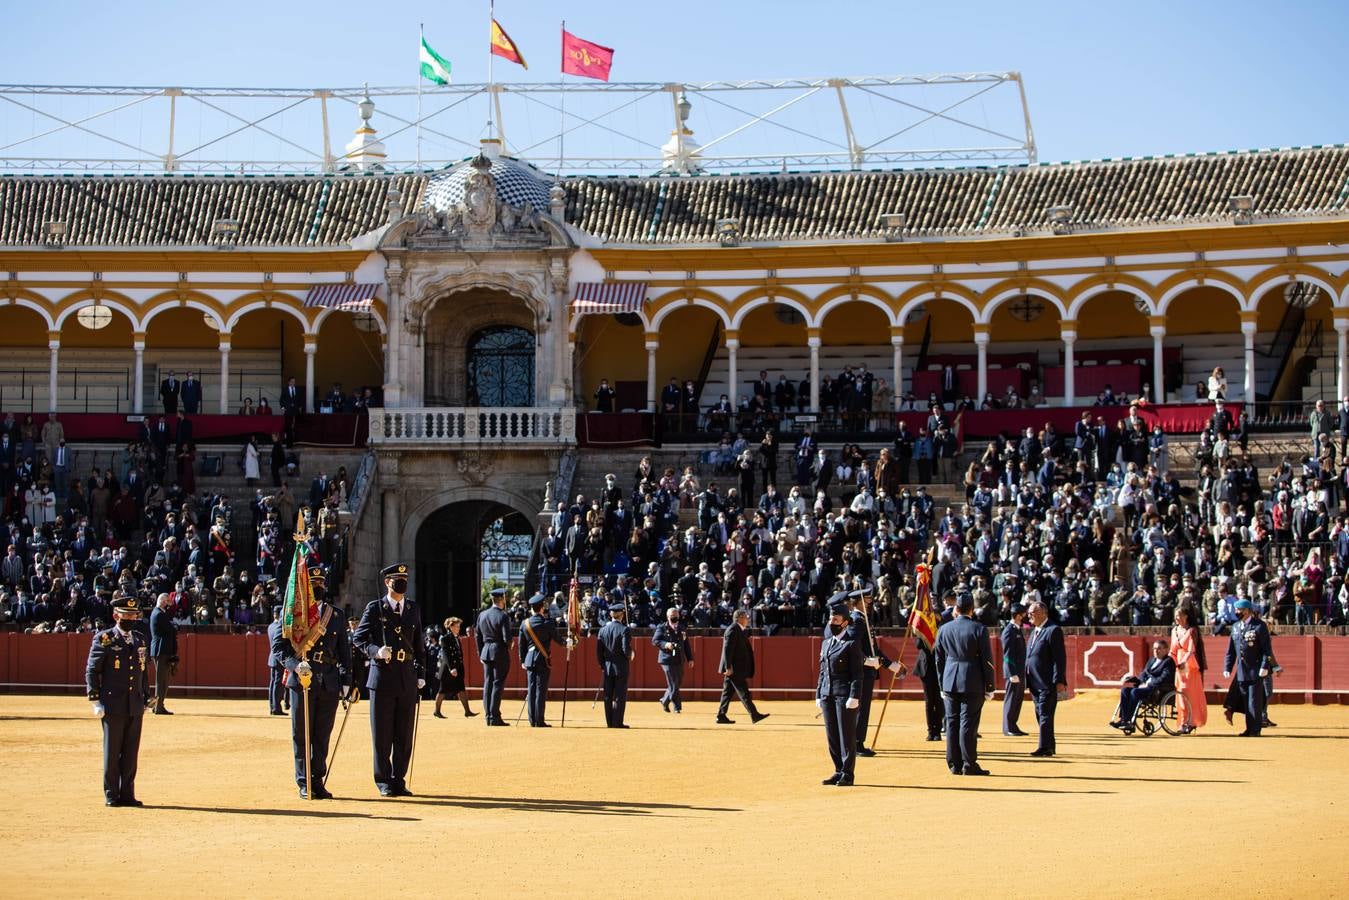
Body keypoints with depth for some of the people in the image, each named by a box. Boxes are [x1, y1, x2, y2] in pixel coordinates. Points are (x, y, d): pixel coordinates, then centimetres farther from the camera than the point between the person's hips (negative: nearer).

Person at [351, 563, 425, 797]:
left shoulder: (413, 609, 13)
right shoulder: (375, 608, 1)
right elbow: (358, 638, -1)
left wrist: (421, 674, 11)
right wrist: (375, 651, -20)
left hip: (407, 678, 4)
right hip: (382, 677, -4)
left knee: (405, 734, 5)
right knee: (382, 734, 0)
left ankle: (398, 780, 14)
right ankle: (384, 782, 8)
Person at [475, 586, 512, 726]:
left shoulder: (482, 615, 6)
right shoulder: (503, 616, -13)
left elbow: (477, 636, 11)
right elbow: (507, 637, -18)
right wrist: (508, 646, 4)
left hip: (486, 652, 6)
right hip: (500, 653, -6)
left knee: (487, 684, 10)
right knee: (498, 684, -2)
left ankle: (488, 716, 12)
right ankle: (494, 717, -4)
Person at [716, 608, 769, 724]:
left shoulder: (739, 630, 16)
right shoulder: (732, 630, -15)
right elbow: (727, 649, -21)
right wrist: (728, 667, -23)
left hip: (732, 668, 10)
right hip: (734, 668, -10)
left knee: (728, 692, 10)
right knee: (743, 692, -7)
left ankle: (721, 716, 12)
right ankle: (754, 715, -7)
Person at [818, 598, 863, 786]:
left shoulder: (851, 644, -6)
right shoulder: (826, 643, 16)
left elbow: (857, 673, -10)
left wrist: (854, 697, -17)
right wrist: (818, 695, 15)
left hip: (845, 695, -7)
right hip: (827, 695, 7)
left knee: (847, 735, -3)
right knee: (832, 736, 9)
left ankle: (847, 774, 0)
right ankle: (839, 771, 17)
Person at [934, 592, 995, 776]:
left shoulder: (944, 629, 4)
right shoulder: (979, 630, -8)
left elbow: (939, 659, 10)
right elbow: (987, 660, -6)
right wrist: (989, 687, 1)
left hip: (950, 683, 4)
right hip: (973, 684, -4)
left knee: (952, 723, 8)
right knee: (968, 723, -2)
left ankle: (954, 764, 11)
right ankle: (969, 765, -1)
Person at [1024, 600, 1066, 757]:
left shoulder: (1053, 630, -9)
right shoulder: (1034, 633, 19)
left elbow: (1059, 657, -15)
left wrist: (1059, 681, -20)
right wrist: (1029, 683, 17)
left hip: (1048, 683, -9)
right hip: (1036, 684, 9)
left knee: (1045, 715, -9)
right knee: (1040, 715, 12)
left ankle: (1045, 747, -9)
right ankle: (1050, 746, 18)